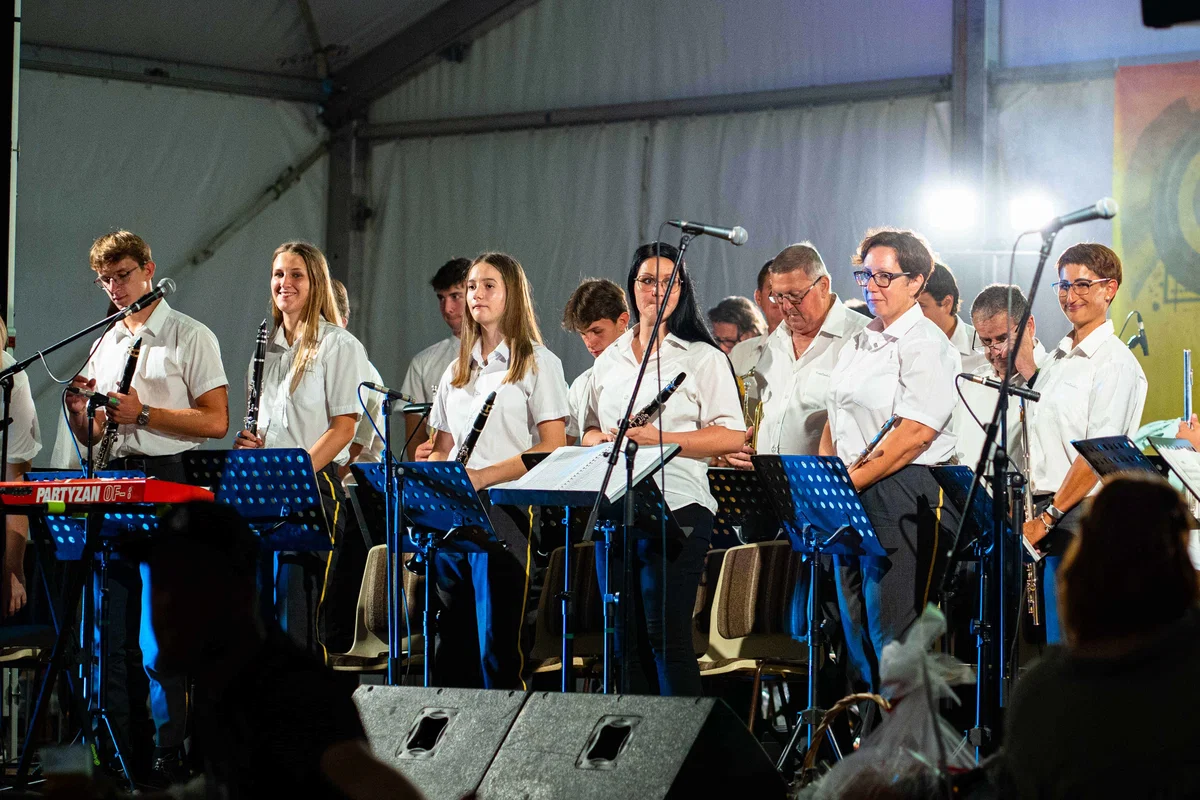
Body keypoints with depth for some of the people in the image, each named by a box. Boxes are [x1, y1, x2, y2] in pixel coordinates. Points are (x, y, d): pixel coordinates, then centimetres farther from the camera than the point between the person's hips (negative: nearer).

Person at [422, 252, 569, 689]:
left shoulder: (538, 363, 1)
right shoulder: (457, 370, 19)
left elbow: (553, 448, -7)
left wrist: (482, 476, -16)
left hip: (505, 511, -6)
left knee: (496, 647, -8)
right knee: (452, 646, 5)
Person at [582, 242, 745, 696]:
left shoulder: (703, 357, 1)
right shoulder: (610, 360, 18)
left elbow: (730, 436, -6)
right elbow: (589, 430, 23)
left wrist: (659, 438, -16)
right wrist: (601, 439, -2)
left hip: (676, 509, -5)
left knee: (666, 636, -9)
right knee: (627, 638, 6)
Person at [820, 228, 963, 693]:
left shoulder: (925, 345, -9)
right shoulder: (859, 344, 18)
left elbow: (916, 432, -18)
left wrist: (852, 480, -17)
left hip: (903, 501, -9)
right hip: (851, 501, 9)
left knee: (893, 637, -10)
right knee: (857, 632, 10)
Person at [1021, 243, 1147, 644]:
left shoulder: (1116, 362, -8)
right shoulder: (1057, 359, 17)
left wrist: (1048, 517, -15)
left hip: (1084, 518, -7)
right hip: (1049, 515, 8)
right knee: (1056, 649, 6)